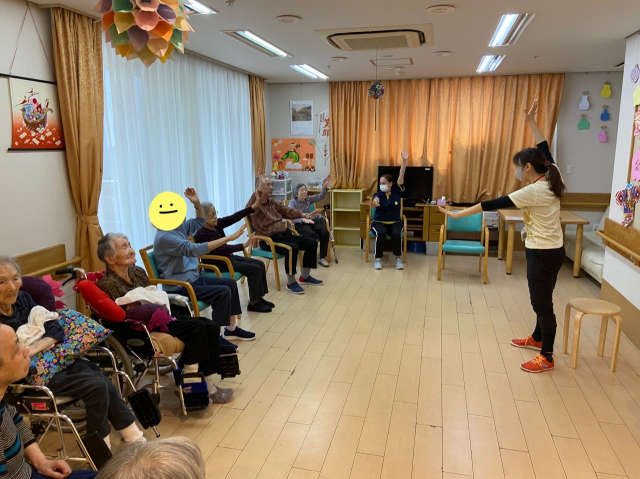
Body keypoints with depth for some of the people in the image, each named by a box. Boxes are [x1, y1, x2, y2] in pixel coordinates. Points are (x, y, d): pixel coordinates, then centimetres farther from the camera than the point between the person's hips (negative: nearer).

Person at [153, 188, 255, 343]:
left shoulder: (178, 226, 6)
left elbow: (199, 222, 21)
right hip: (180, 286, -10)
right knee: (223, 292, -22)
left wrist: (197, 204, -1)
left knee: (230, 283, 3)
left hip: (193, 278, 10)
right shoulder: (164, 236, -23)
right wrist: (228, 238, -35)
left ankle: (231, 328, 10)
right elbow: (194, 250, -33)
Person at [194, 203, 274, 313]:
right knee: (254, 268, -16)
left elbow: (233, 218, -6)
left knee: (260, 264, 1)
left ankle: (259, 297, 11)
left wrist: (252, 208, -14)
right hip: (216, 264, -9)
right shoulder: (202, 234, -23)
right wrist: (243, 246, -35)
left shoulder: (217, 224, 0)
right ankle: (253, 303, -3)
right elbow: (220, 250, -32)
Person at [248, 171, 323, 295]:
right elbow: (253, 205, -30)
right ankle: (291, 282, -19)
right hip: (269, 240, -8)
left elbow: (287, 211, 12)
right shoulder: (254, 205, -6)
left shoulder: (273, 203, 18)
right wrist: (260, 181, -29)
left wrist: (303, 215, -4)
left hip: (284, 234, 9)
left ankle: (305, 276, 12)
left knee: (312, 243, 0)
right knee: (292, 248, -35)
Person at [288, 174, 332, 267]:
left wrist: (324, 186, -23)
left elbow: (320, 197, -4)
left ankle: (322, 258, -10)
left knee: (325, 232, -20)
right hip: (299, 224, -5)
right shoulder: (293, 202, -8)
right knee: (312, 235, -34)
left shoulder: (308, 199, 7)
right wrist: (303, 219, -41)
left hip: (310, 221, 5)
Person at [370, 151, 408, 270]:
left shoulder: (397, 191, -1)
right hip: (379, 222, -1)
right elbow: (376, 201, -30)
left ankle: (398, 258, -12)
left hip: (395, 222, 1)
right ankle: (378, 259, -17)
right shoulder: (378, 194, -5)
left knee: (397, 234, -31)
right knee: (381, 234, -33)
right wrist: (374, 204, -56)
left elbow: (401, 176, -12)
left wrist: (404, 161, -24)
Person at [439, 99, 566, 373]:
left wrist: (458, 214, -22)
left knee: (542, 303, 2)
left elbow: (495, 204, -24)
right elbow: (544, 150, 15)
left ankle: (546, 358, 15)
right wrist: (531, 122, 19)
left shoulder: (533, 192, -24)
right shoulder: (549, 182, 1)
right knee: (542, 300, 23)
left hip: (543, 253, -10)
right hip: (551, 250, 10)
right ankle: (537, 339, 42)